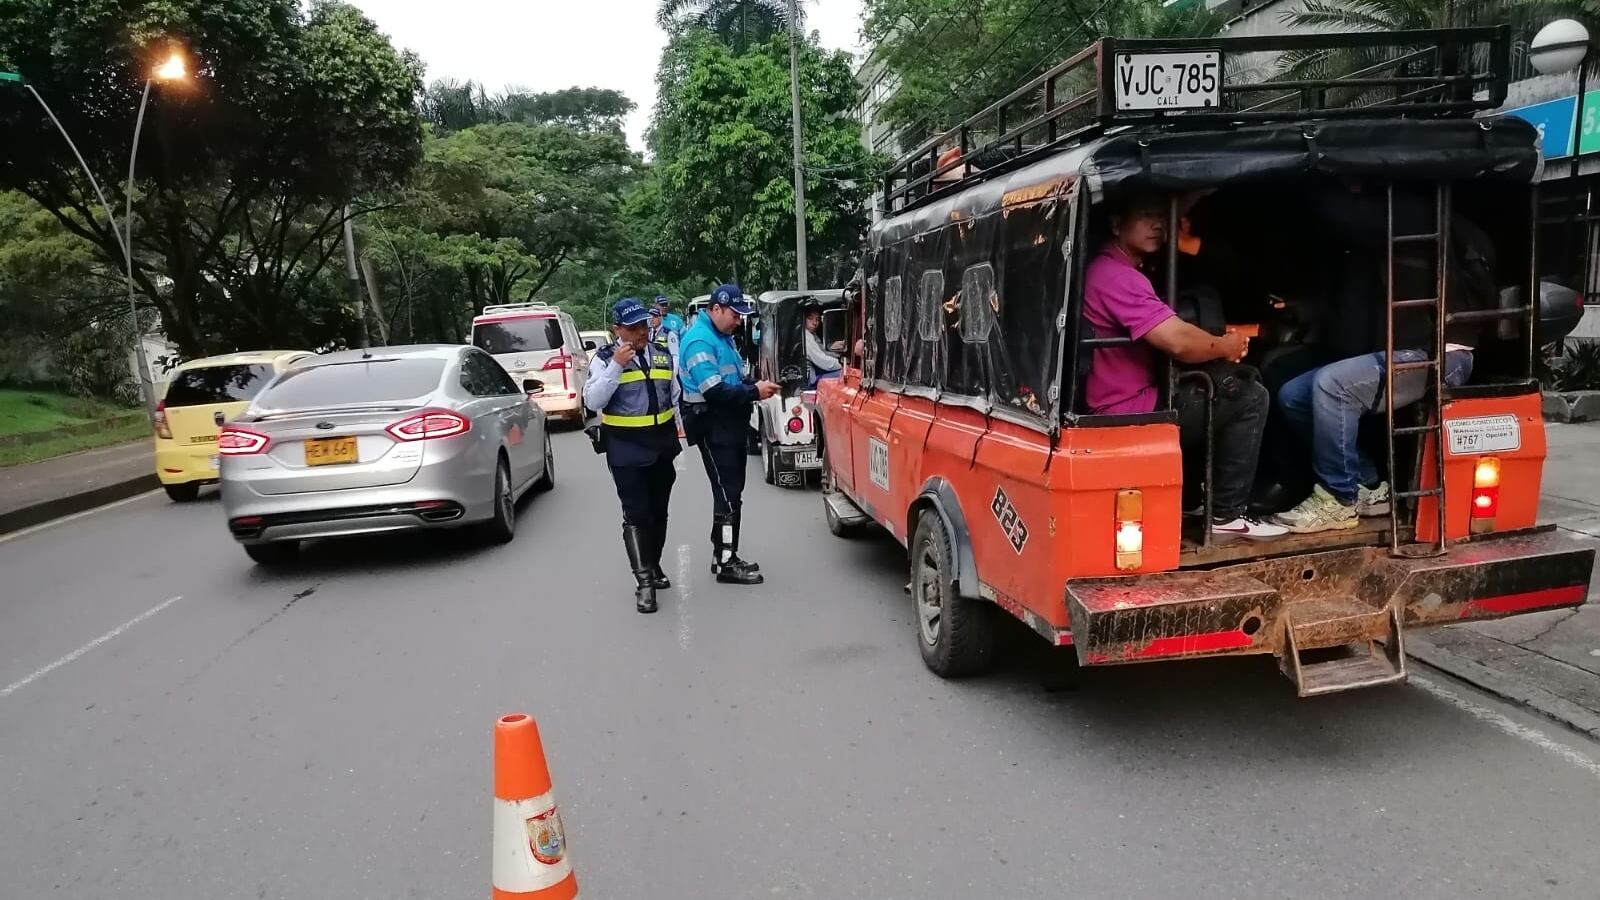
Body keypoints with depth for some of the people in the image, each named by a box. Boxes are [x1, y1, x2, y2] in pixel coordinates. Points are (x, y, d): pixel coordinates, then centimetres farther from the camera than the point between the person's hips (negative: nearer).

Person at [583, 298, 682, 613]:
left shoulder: (662, 353, 7)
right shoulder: (605, 358, -8)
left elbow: (674, 393, 18)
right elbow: (593, 401, -20)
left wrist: (676, 427, 17)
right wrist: (616, 366, -27)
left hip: (662, 445, 5)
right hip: (626, 449, -5)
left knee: (658, 511, 15)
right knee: (636, 514, -8)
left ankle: (654, 566, 30)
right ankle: (643, 581, -6)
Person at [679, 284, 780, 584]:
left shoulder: (722, 337, 13)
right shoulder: (700, 340, -18)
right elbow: (714, 390, -26)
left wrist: (754, 385, 1)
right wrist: (754, 392, -21)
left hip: (730, 425, 10)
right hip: (712, 428, -10)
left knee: (732, 491, 14)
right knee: (727, 494, -8)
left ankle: (723, 554, 24)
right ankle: (726, 564, -1)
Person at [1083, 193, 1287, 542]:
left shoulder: (1114, 271, 17)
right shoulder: (1116, 276, -19)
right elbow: (1178, 341, -26)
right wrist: (1226, 346, -7)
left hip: (1131, 402, 11)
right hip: (1132, 413, -11)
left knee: (1241, 380, 22)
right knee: (1250, 398, -7)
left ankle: (1202, 493, 20)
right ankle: (1226, 514, -1)